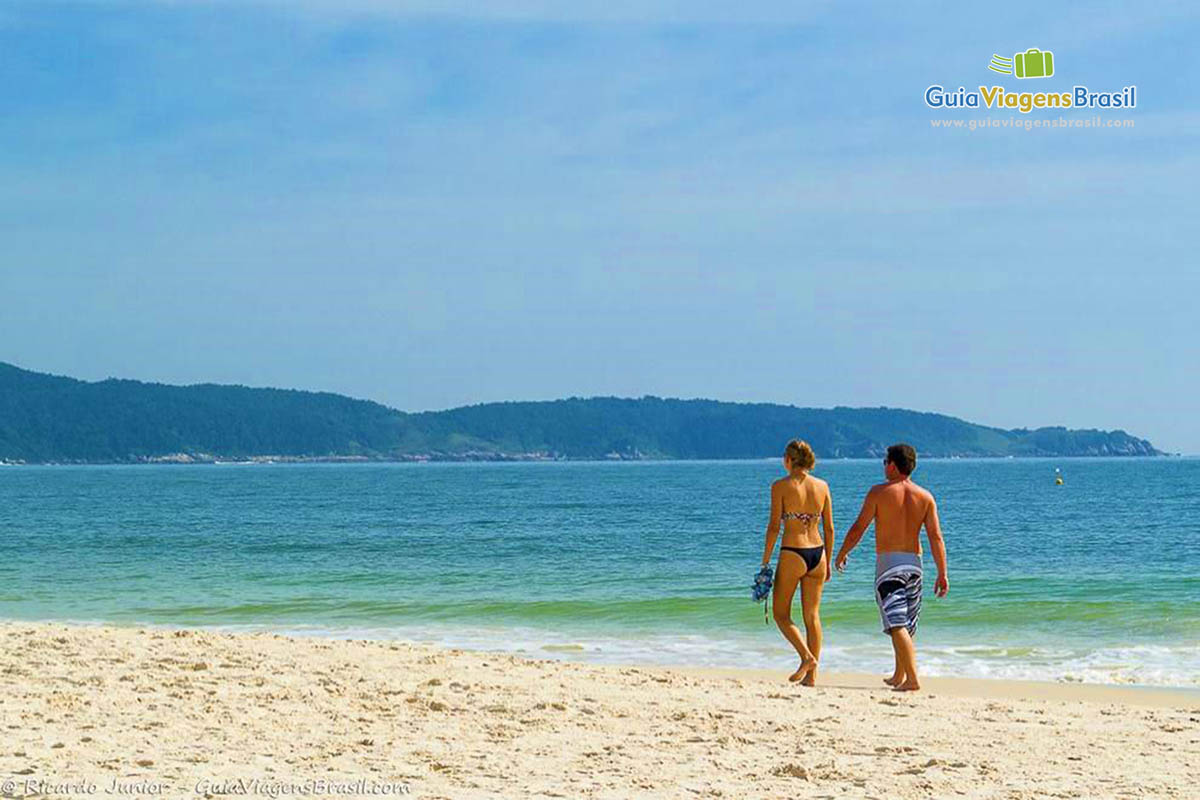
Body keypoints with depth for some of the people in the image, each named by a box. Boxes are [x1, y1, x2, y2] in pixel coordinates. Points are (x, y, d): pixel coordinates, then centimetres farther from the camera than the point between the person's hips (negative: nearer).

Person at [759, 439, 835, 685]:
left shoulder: (780, 487, -8)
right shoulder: (822, 486, 4)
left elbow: (774, 527, -10)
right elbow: (829, 528, 7)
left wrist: (765, 561, -2)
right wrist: (828, 561, 16)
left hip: (792, 554, -5)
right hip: (817, 553, 5)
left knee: (780, 612, 9)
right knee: (812, 614, 10)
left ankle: (807, 656, -10)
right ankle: (812, 674, 8)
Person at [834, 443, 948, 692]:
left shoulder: (879, 492, -6)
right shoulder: (925, 497, 4)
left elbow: (858, 528, -4)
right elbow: (936, 537, -2)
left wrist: (841, 554, 11)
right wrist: (942, 574, -1)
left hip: (887, 562, -5)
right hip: (913, 563, 5)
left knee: (897, 625, -10)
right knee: (906, 626, 19)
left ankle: (912, 679, -21)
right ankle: (899, 676, 31)